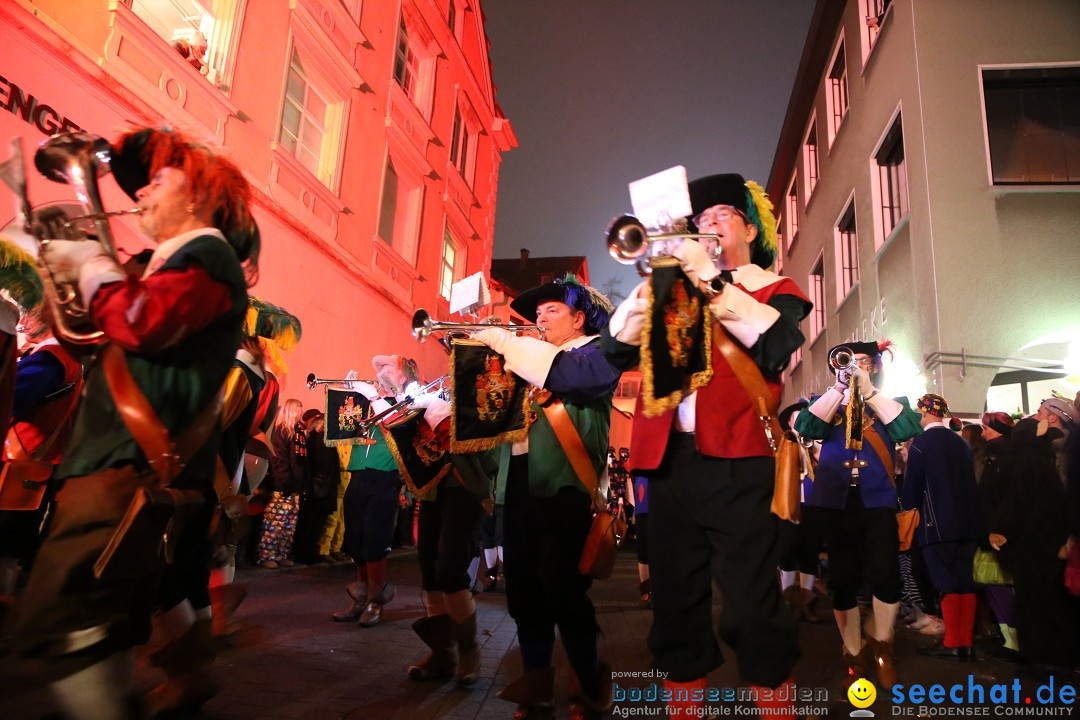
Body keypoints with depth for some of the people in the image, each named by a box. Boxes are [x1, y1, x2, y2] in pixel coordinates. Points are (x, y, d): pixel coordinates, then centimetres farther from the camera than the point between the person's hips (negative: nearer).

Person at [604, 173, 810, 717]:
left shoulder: (774, 289, 12)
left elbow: (775, 344, -11)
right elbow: (618, 347, 8)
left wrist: (709, 278, -11)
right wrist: (653, 282, -5)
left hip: (735, 462, -4)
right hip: (668, 457, 4)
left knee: (751, 602, -5)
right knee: (675, 597, 10)